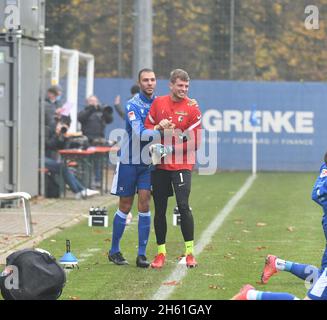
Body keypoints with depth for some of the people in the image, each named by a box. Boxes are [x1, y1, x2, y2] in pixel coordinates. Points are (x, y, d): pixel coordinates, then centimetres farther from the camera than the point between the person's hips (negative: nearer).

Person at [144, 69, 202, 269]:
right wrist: (154, 144, -4)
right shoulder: (158, 103, 7)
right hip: (160, 165, 4)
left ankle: (190, 252, -4)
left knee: (183, 206, -14)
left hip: (182, 165, -4)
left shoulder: (192, 107, -4)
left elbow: (195, 141, -7)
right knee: (159, 209, 6)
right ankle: (161, 253, 16)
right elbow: (148, 126, 14)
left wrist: (172, 149, -14)